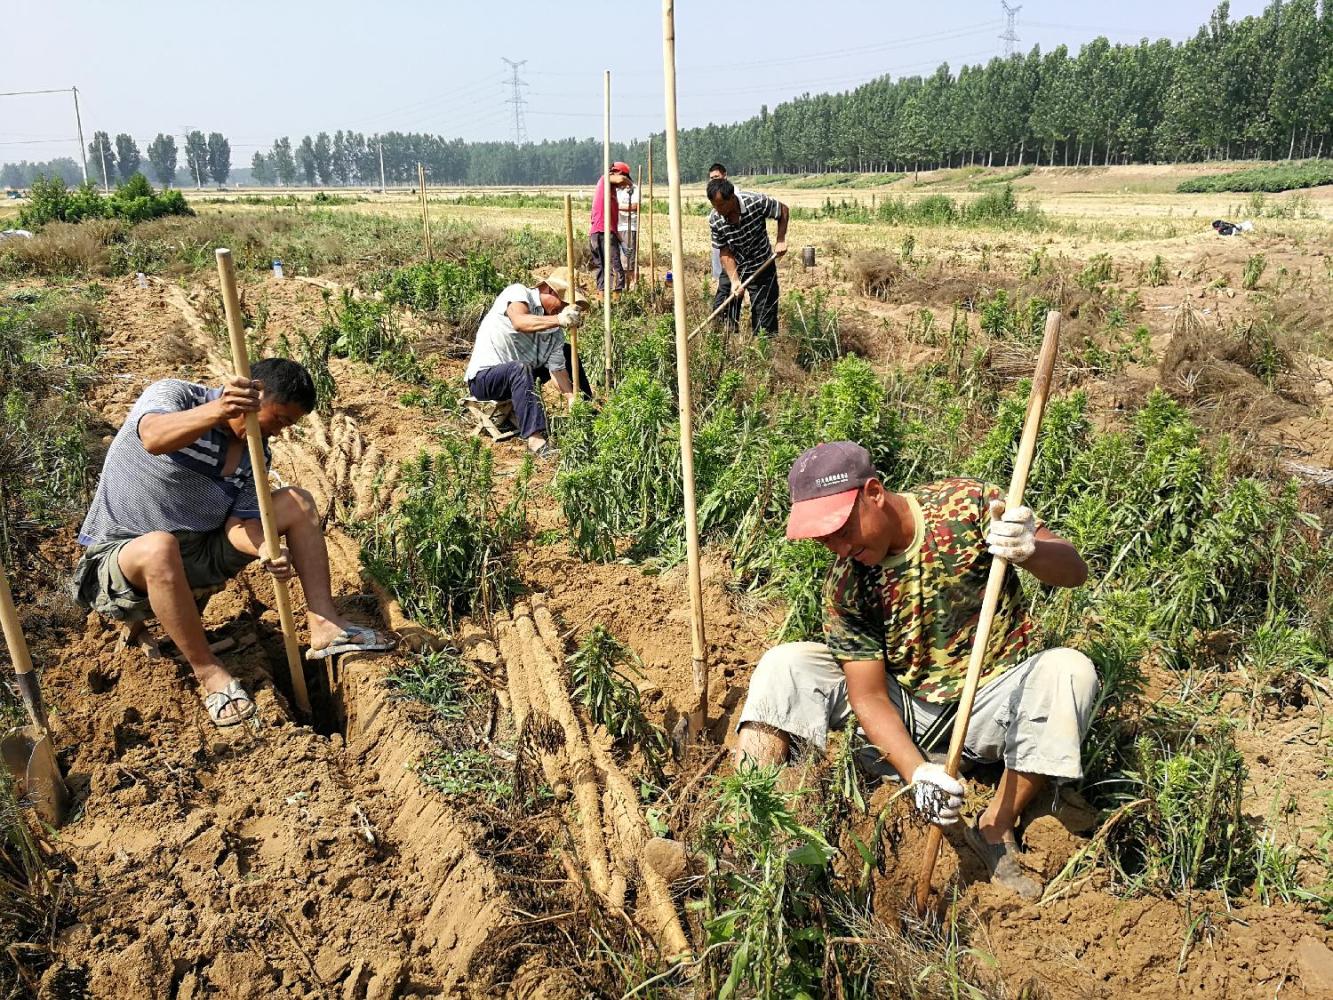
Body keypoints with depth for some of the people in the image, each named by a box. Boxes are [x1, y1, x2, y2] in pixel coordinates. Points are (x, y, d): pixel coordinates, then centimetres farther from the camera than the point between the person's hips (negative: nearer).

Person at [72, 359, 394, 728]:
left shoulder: (254, 453, 3)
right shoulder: (172, 394, -15)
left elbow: (239, 522, -5)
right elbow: (154, 438, -39)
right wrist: (217, 411, -58)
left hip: (198, 558, 6)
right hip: (119, 559, -6)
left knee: (298, 502, -2)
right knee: (159, 547, -42)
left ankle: (324, 627, -8)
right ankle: (208, 671, -24)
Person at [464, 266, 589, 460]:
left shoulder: (556, 331, 0)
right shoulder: (518, 292, -17)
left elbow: (557, 369, -5)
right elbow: (520, 322, -38)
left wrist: (572, 398, -22)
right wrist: (559, 319, -51)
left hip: (516, 375, 8)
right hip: (483, 377, -7)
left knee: (567, 352, 9)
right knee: (520, 369, -38)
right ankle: (535, 438, -44)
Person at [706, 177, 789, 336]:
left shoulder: (757, 202, -24)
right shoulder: (714, 220, -18)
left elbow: (783, 211, -6)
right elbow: (725, 253, -14)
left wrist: (781, 241, -14)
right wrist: (734, 281, -25)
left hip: (762, 268, -2)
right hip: (733, 269, 2)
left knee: (764, 322, -3)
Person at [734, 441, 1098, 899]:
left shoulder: (966, 505, -18)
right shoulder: (845, 584, -14)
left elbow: (1074, 570, -17)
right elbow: (869, 696, -13)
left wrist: (1029, 551, -41)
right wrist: (918, 773, -30)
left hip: (990, 703, -1)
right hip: (905, 709, 1)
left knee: (1070, 670, -32)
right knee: (785, 664, -17)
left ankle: (996, 827, -15)